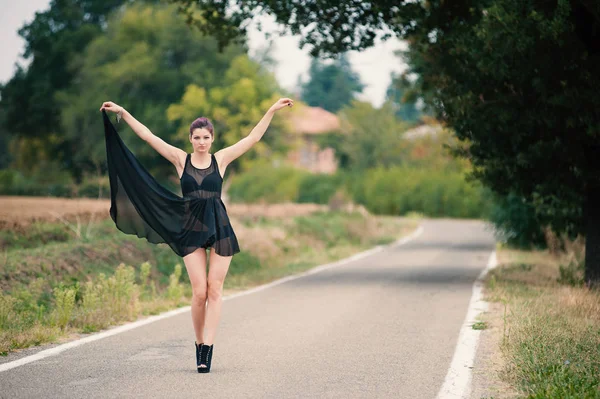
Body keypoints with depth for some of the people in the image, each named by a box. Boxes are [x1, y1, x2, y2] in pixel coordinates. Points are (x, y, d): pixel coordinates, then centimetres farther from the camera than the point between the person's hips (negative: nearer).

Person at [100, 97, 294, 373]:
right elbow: (148, 136, 3)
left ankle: (207, 348, -4)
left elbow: (253, 138, 5)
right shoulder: (180, 159, 5)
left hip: (219, 228, 0)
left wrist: (272, 110, 2)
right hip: (191, 229, 0)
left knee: (214, 290, -3)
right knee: (199, 291, -6)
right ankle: (199, 344, 11)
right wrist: (123, 113, 1)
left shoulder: (221, 159, 4)